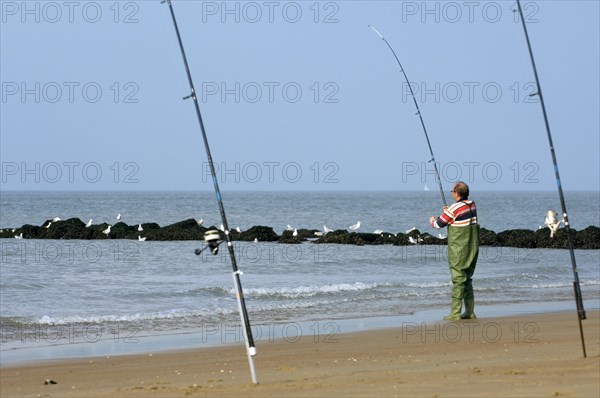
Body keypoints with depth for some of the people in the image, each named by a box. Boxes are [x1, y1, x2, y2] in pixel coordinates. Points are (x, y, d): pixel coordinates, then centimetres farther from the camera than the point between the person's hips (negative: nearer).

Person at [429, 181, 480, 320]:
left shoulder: (454, 209, -17)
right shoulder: (472, 205, 4)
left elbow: (438, 224, -5)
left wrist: (432, 220, 17)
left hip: (459, 250, -7)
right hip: (472, 249, 7)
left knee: (458, 280, -7)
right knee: (467, 279, 15)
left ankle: (455, 313, -7)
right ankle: (470, 312, 16)